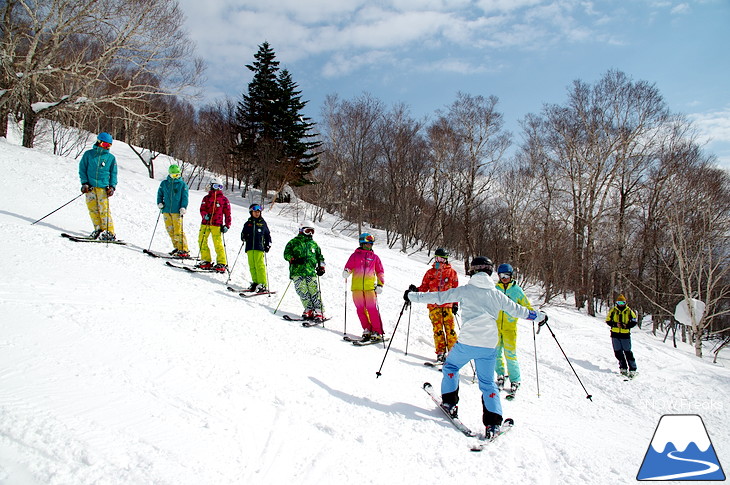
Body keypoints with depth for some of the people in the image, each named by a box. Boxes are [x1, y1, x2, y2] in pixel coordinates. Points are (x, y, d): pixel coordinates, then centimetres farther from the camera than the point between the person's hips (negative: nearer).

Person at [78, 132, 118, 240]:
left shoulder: (111, 158, 7)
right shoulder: (88, 154, 7)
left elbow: (113, 173, 11)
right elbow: (82, 169, 10)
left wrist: (112, 186, -1)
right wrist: (84, 183, 0)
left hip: (103, 187, -2)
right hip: (90, 187, 2)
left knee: (104, 209, -9)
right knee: (92, 208, 1)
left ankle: (110, 233, -7)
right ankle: (98, 229, 12)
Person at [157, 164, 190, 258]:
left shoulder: (182, 184, 2)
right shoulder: (164, 183, 11)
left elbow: (185, 197, 1)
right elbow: (160, 194, 22)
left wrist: (183, 207, -13)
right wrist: (159, 203, 5)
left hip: (177, 211, -4)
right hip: (166, 211, 4)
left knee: (178, 231, -11)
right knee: (170, 230, 6)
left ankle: (184, 250, -7)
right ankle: (177, 247, 19)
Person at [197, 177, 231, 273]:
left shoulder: (224, 199, 7)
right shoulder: (206, 198, 12)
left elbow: (227, 213, 7)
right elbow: (202, 209, 7)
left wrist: (227, 225, -2)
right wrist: (205, 215, -16)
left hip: (217, 225, -4)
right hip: (205, 223, 4)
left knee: (218, 243, -10)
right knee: (202, 241, 3)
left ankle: (222, 264, -4)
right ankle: (206, 261, 14)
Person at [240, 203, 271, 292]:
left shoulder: (263, 223, 10)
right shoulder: (248, 224, 14)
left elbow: (268, 235, 15)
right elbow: (243, 234, 20)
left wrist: (268, 245, 5)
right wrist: (244, 237, -3)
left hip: (259, 248, -3)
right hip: (250, 248, 3)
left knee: (260, 265, -10)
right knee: (252, 266, 1)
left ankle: (263, 284, -10)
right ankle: (255, 282, 7)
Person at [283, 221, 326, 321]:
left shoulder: (314, 244, 21)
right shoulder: (294, 242, 11)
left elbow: (320, 257, 27)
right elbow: (286, 254, 6)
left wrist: (321, 267, 12)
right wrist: (293, 260, -12)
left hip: (311, 272, 2)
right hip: (297, 272, -1)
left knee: (315, 292, -9)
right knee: (302, 292, -11)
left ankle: (319, 312, -9)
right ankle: (309, 310, -5)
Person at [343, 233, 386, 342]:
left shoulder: (374, 257, 13)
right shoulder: (355, 255, 12)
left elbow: (380, 272, 15)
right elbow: (348, 267, 10)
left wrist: (380, 284, 5)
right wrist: (346, 273, -13)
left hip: (370, 287, -1)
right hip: (357, 287, 1)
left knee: (372, 309, -8)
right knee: (360, 309, 2)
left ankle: (377, 332, -4)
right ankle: (367, 330, 13)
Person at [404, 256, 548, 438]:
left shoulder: (464, 290, 2)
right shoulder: (496, 294, 11)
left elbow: (438, 297, 3)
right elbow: (517, 310, 19)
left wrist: (413, 296, 14)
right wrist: (540, 316, 36)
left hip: (467, 342, -3)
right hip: (489, 345, 3)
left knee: (450, 367, 24)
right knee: (488, 383, 12)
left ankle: (449, 402, 21)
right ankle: (493, 423, 3)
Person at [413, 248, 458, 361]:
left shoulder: (452, 273, 7)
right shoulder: (430, 272, 10)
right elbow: (424, 288, 12)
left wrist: (455, 304, 3)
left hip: (447, 305, -1)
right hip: (434, 305, 1)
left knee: (450, 329, -6)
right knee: (437, 329, -3)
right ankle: (440, 353, 2)